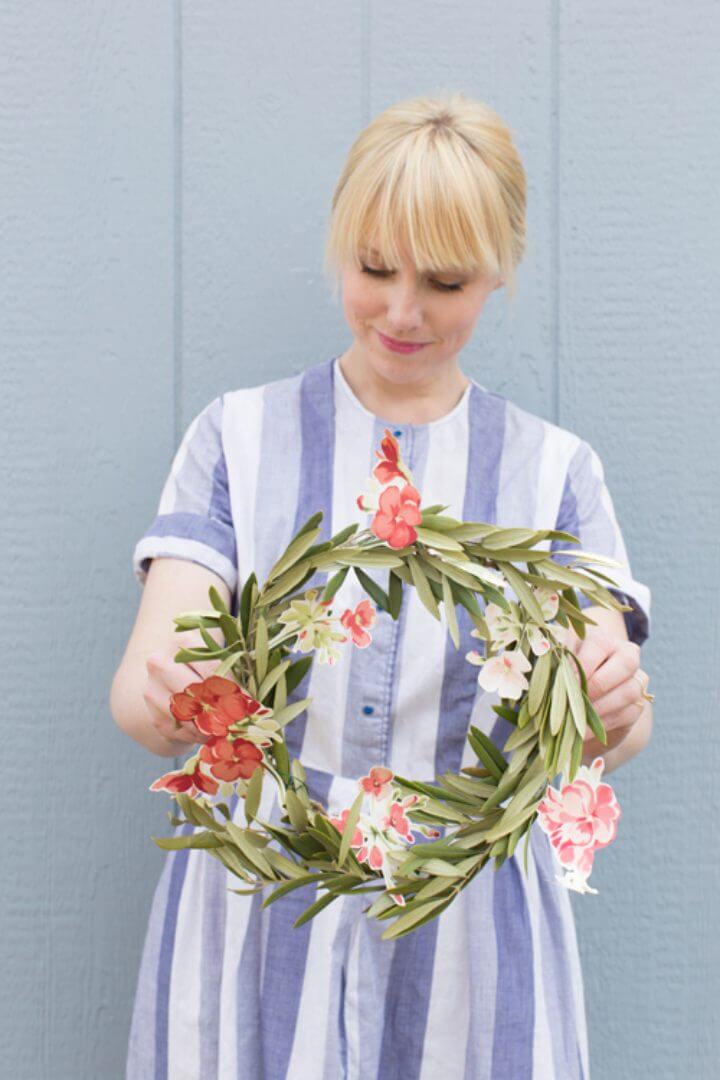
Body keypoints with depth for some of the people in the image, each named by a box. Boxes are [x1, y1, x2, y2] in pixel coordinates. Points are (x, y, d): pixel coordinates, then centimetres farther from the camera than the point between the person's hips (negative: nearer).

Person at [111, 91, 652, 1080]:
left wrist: (613, 708, -30)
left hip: (467, 923, 1)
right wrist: (168, 701, -33)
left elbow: (618, 730, -6)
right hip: (260, 907, 0)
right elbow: (146, 680, -9)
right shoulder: (239, 435, 2)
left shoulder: (553, 469, 4)